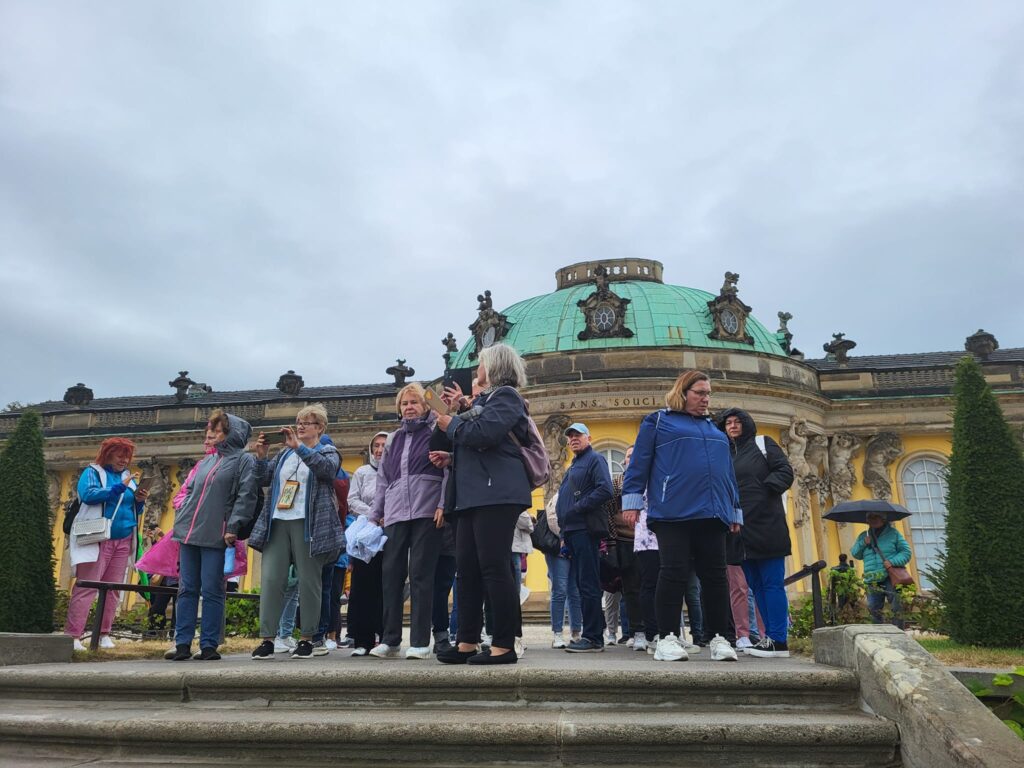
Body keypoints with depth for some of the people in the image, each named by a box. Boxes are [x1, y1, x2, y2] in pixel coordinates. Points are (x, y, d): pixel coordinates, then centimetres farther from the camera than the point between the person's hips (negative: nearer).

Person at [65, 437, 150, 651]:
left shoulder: (128, 477, 17)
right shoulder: (92, 472, 1)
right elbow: (88, 495, -17)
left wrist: (139, 501, -3)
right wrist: (119, 488, -21)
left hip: (123, 541, 6)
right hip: (97, 539, -6)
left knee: (113, 589, 5)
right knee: (86, 587, -9)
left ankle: (104, 634, 10)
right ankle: (73, 635, -7)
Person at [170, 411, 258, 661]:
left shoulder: (243, 460, -1)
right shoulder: (205, 461, 20)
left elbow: (246, 496, -10)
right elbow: (189, 492, 24)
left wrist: (233, 527, -17)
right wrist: (180, 521, 14)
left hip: (215, 537, -6)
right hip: (189, 534, 6)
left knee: (211, 591, -2)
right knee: (187, 589, 7)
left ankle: (209, 645, 5)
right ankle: (182, 643, 12)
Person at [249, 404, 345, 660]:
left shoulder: (327, 451, 8)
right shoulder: (285, 452, 22)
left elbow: (328, 468, -16)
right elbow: (265, 479, 17)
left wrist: (299, 446, -22)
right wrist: (261, 456, -1)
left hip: (308, 524, -4)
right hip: (278, 522, 4)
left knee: (309, 581, -1)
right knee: (270, 579, -4)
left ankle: (307, 639, 7)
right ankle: (267, 639, -1)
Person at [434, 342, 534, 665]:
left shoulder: (506, 396, -4)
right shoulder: (484, 399, 25)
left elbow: (483, 433, -20)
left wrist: (451, 423, -4)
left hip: (497, 494, -10)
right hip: (475, 495, 10)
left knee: (494, 568, -9)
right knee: (467, 569, 7)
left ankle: (504, 646, -4)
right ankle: (467, 643, 12)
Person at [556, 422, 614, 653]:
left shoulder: (595, 459, -2)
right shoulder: (572, 467, 26)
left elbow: (605, 490, -16)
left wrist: (578, 508, -17)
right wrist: (564, 527, 17)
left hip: (586, 529, -9)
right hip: (572, 531, 9)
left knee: (588, 584, -10)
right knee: (582, 584, 10)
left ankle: (593, 638, -7)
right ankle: (592, 633, 15)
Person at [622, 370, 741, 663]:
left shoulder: (715, 430, 25)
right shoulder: (658, 421, 8)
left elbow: (727, 472, 26)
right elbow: (639, 463, 2)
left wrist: (735, 510, 21)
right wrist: (631, 501, -6)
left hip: (712, 515, 5)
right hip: (672, 514, -5)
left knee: (715, 576, 3)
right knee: (674, 574, -7)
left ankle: (718, 638, 9)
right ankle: (668, 638, -2)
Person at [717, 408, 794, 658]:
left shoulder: (763, 444, 6)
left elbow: (785, 472, -3)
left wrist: (765, 488, -15)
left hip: (766, 524, -6)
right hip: (742, 528, 6)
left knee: (772, 583, -7)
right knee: (756, 585, 7)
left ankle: (778, 641, -6)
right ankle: (770, 636, 13)